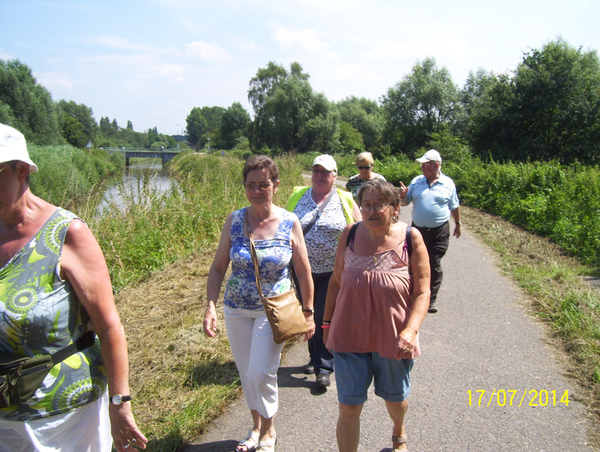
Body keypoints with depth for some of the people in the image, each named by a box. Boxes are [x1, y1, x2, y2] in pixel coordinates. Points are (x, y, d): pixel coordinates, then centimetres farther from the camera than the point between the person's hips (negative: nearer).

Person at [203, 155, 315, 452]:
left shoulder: (289, 223, -10)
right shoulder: (234, 220, -5)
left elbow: (303, 272, -2)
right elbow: (218, 267, 0)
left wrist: (308, 312, 1)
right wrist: (211, 306, -11)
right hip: (236, 309, 3)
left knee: (261, 373, -6)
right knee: (246, 373, 15)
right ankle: (256, 426, 41)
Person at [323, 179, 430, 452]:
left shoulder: (411, 238, -10)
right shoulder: (350, 234, -5)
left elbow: (422, 293, -9)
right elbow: (336, 281, 5)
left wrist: (410, 330, -22)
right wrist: (327, 322, 9)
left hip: (392, 337, 0)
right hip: (350, 335, 1)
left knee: (394, 398, 23)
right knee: (348, 408, 4)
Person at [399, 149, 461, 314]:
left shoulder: (448, 183, 0)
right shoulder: (416, 181, 3)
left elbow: (454, 206, 11)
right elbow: (406, 202, 4)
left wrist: (458, 224, 16)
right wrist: (403, 195, -17)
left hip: (439, 231, -2)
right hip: (418, 229, 2)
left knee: (434, 264, -2)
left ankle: (432, 298, 11)